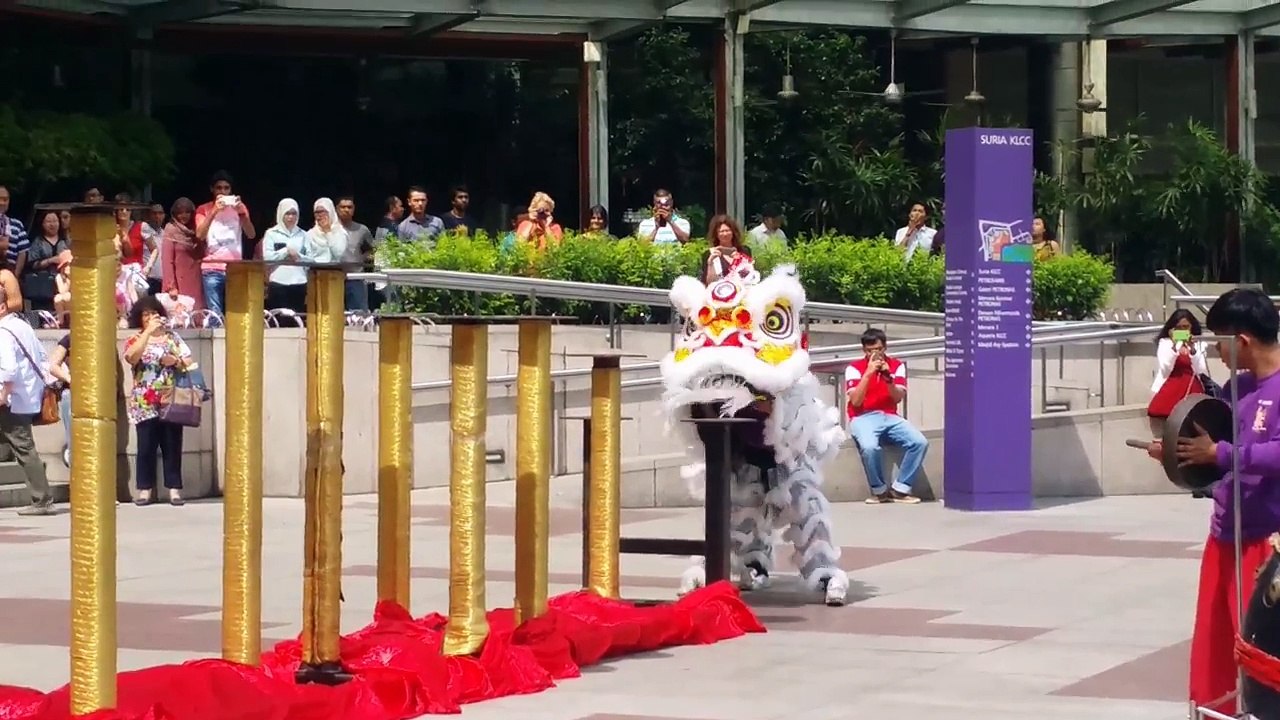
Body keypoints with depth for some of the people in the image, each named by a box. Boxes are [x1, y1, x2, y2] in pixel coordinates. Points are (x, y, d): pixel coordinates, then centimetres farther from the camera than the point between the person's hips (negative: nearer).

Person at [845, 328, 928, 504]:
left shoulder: (896, 365, 7)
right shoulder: (854, 368, -1)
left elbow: (898, 398, -2)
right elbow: (855, 401, -12)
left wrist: (888, 377, -19)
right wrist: (868, 373, -18)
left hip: (890, 417, 4)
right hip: (863, 418, -3)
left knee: (920, 442, -22)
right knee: (870, 447, -37)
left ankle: (899, 489, -10)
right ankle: (879, 491, -12)